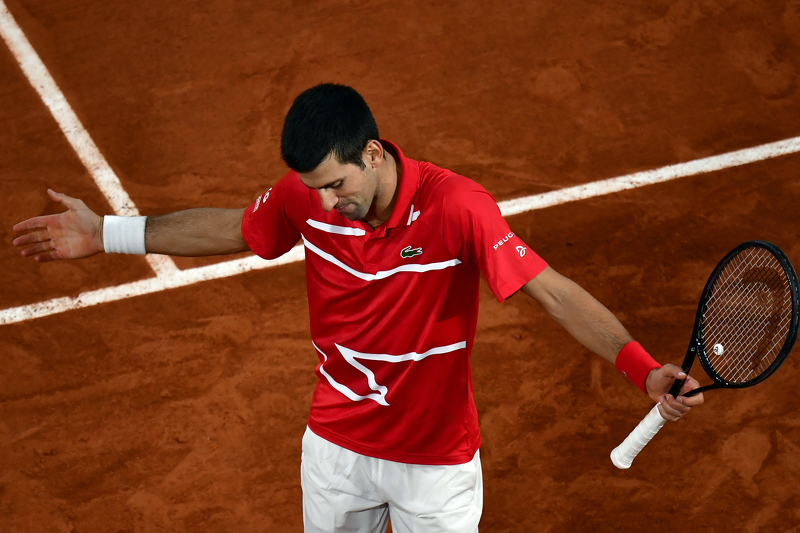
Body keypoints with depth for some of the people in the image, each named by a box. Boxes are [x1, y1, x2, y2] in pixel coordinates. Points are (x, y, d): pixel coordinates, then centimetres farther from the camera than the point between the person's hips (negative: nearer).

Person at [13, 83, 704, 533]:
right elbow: (234, 228, 6)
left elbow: (552, 290, -29)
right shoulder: (306, 195, -13)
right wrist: (108, 234, 8)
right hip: (335, 446, 4)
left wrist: (644, 368, -42)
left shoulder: (456, 206, -27)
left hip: (436, 466, -4)